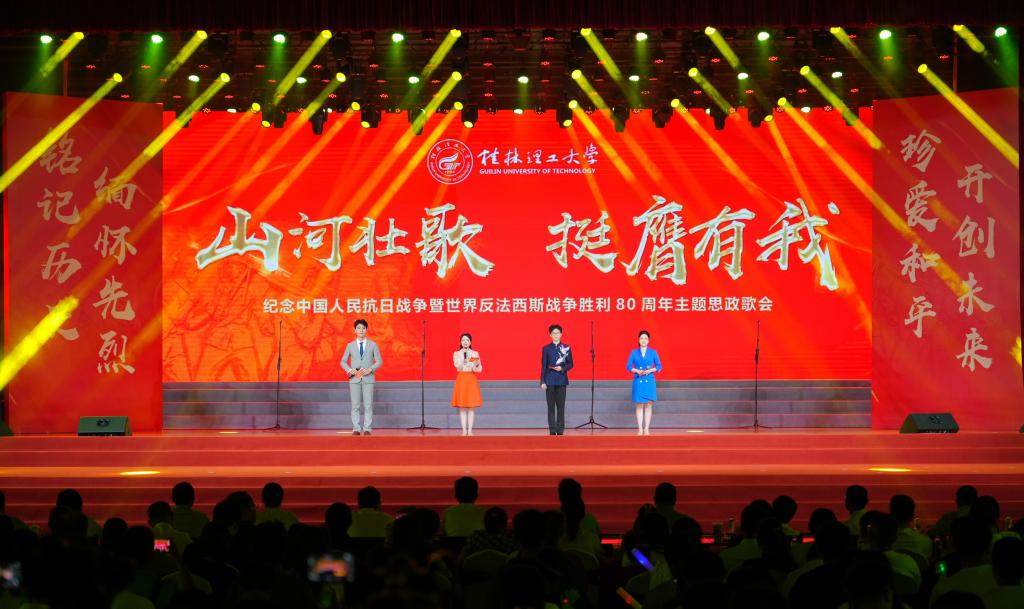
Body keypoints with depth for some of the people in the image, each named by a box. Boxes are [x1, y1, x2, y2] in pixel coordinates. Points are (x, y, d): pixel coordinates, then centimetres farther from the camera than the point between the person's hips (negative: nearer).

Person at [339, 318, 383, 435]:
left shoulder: (373, 345, 6)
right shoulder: (350, 345, 9)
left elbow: (379, 361, 5)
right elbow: (343, 362, 10)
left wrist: (370, 370, -11)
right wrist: (350, 370, -8)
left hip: (368, 378, -1)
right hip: (354, 378, 1)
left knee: (368, 405, -4)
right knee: (355, 405, -1)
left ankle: (367, 429, -1)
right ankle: (356, 429, 3)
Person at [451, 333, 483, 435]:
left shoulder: (475, 354, 6)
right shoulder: (456, 354, 5)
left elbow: (479, 369, 1)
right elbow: (457, 365, -13)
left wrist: (475, 367, -19)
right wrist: (463, 355, -19)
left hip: (471, 380, 0)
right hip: (461, 379, 0)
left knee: (470, 407, -1)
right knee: (462, 407, -1)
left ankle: (470, 430, 1)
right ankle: (464, 430, 2)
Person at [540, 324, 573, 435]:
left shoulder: (566, 348, 4)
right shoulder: (546, 349, 3)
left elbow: (570, 364, 6)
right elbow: (543, 366, 2)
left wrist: (562, 368, -13)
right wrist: (542, 382, -4)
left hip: (562, 380, 0)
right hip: (550, 380, 0)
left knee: (561, 406, 0)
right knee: (551, 406, 0)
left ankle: (560, 430, 4)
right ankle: (552, 430, 3)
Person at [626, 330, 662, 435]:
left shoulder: (653, 352, 5)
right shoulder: (634, 353, 5)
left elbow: (659, 366, 7)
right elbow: (628, 366, 5)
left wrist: (650, 370, -10)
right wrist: (637, 371, -12)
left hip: (649, 381, 0)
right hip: (638, 381, 0)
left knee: (649, 404, -1)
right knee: (639, 405, 0)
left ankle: (646, 429, 3)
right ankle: (640, 429, 3)